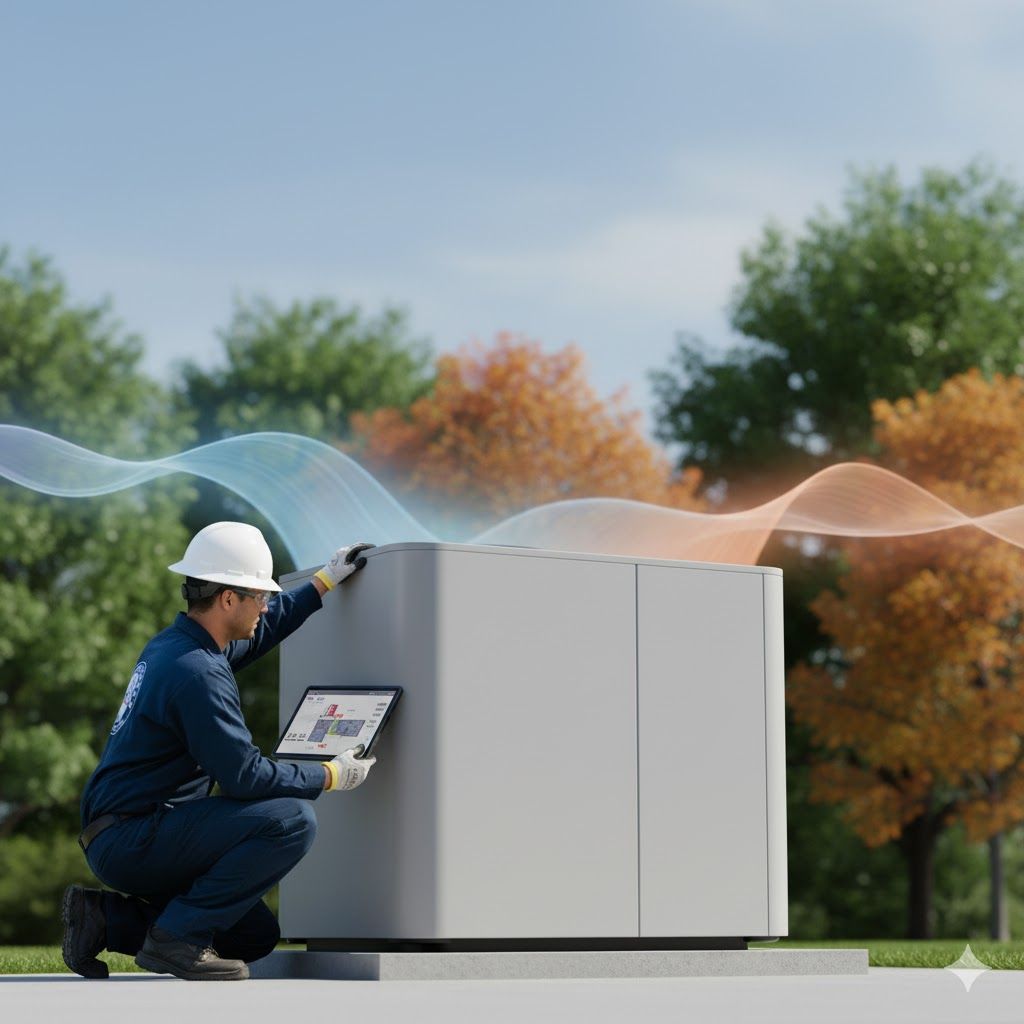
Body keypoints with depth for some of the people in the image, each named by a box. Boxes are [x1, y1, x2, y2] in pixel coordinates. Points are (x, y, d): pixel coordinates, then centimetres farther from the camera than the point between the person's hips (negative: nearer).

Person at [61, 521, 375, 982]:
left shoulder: (173, 643, 12)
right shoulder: (197, 672, -20)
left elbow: (259, 630, 33)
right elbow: (244, 775, -21)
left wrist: (326, 580, 36)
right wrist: (331, 776, -9)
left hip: (124, 842, 10)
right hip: (131, 841, -10)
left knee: (257, 937, 15)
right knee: (292, 820, -22)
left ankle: (106, 918, 11)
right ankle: (177, 935, -14)